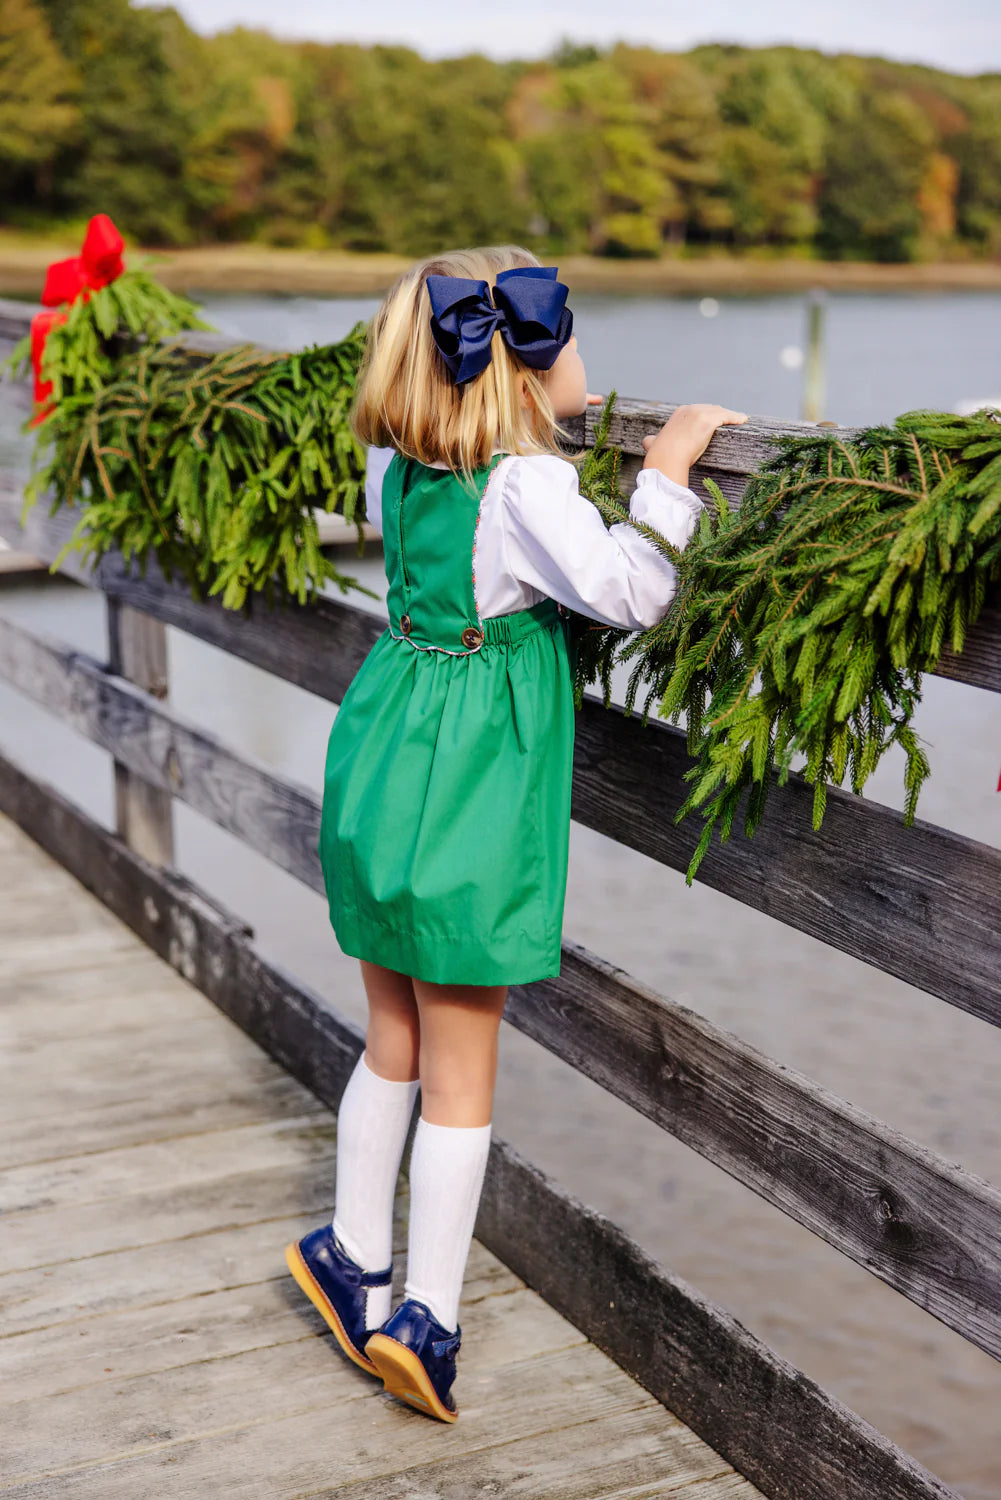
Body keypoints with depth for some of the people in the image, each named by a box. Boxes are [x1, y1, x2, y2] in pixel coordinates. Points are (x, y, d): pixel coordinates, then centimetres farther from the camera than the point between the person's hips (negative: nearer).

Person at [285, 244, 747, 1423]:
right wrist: (665, 471, -18)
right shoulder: (524, 484, -19)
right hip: (464, 796, -8)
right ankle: (424, 1319, 13)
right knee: (461, 1074, 6)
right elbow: (627, 593, -28)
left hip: (378, 769, 8)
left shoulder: (398, 466, 3)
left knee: (393, 1047, 22)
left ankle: (351, 1259, 36)